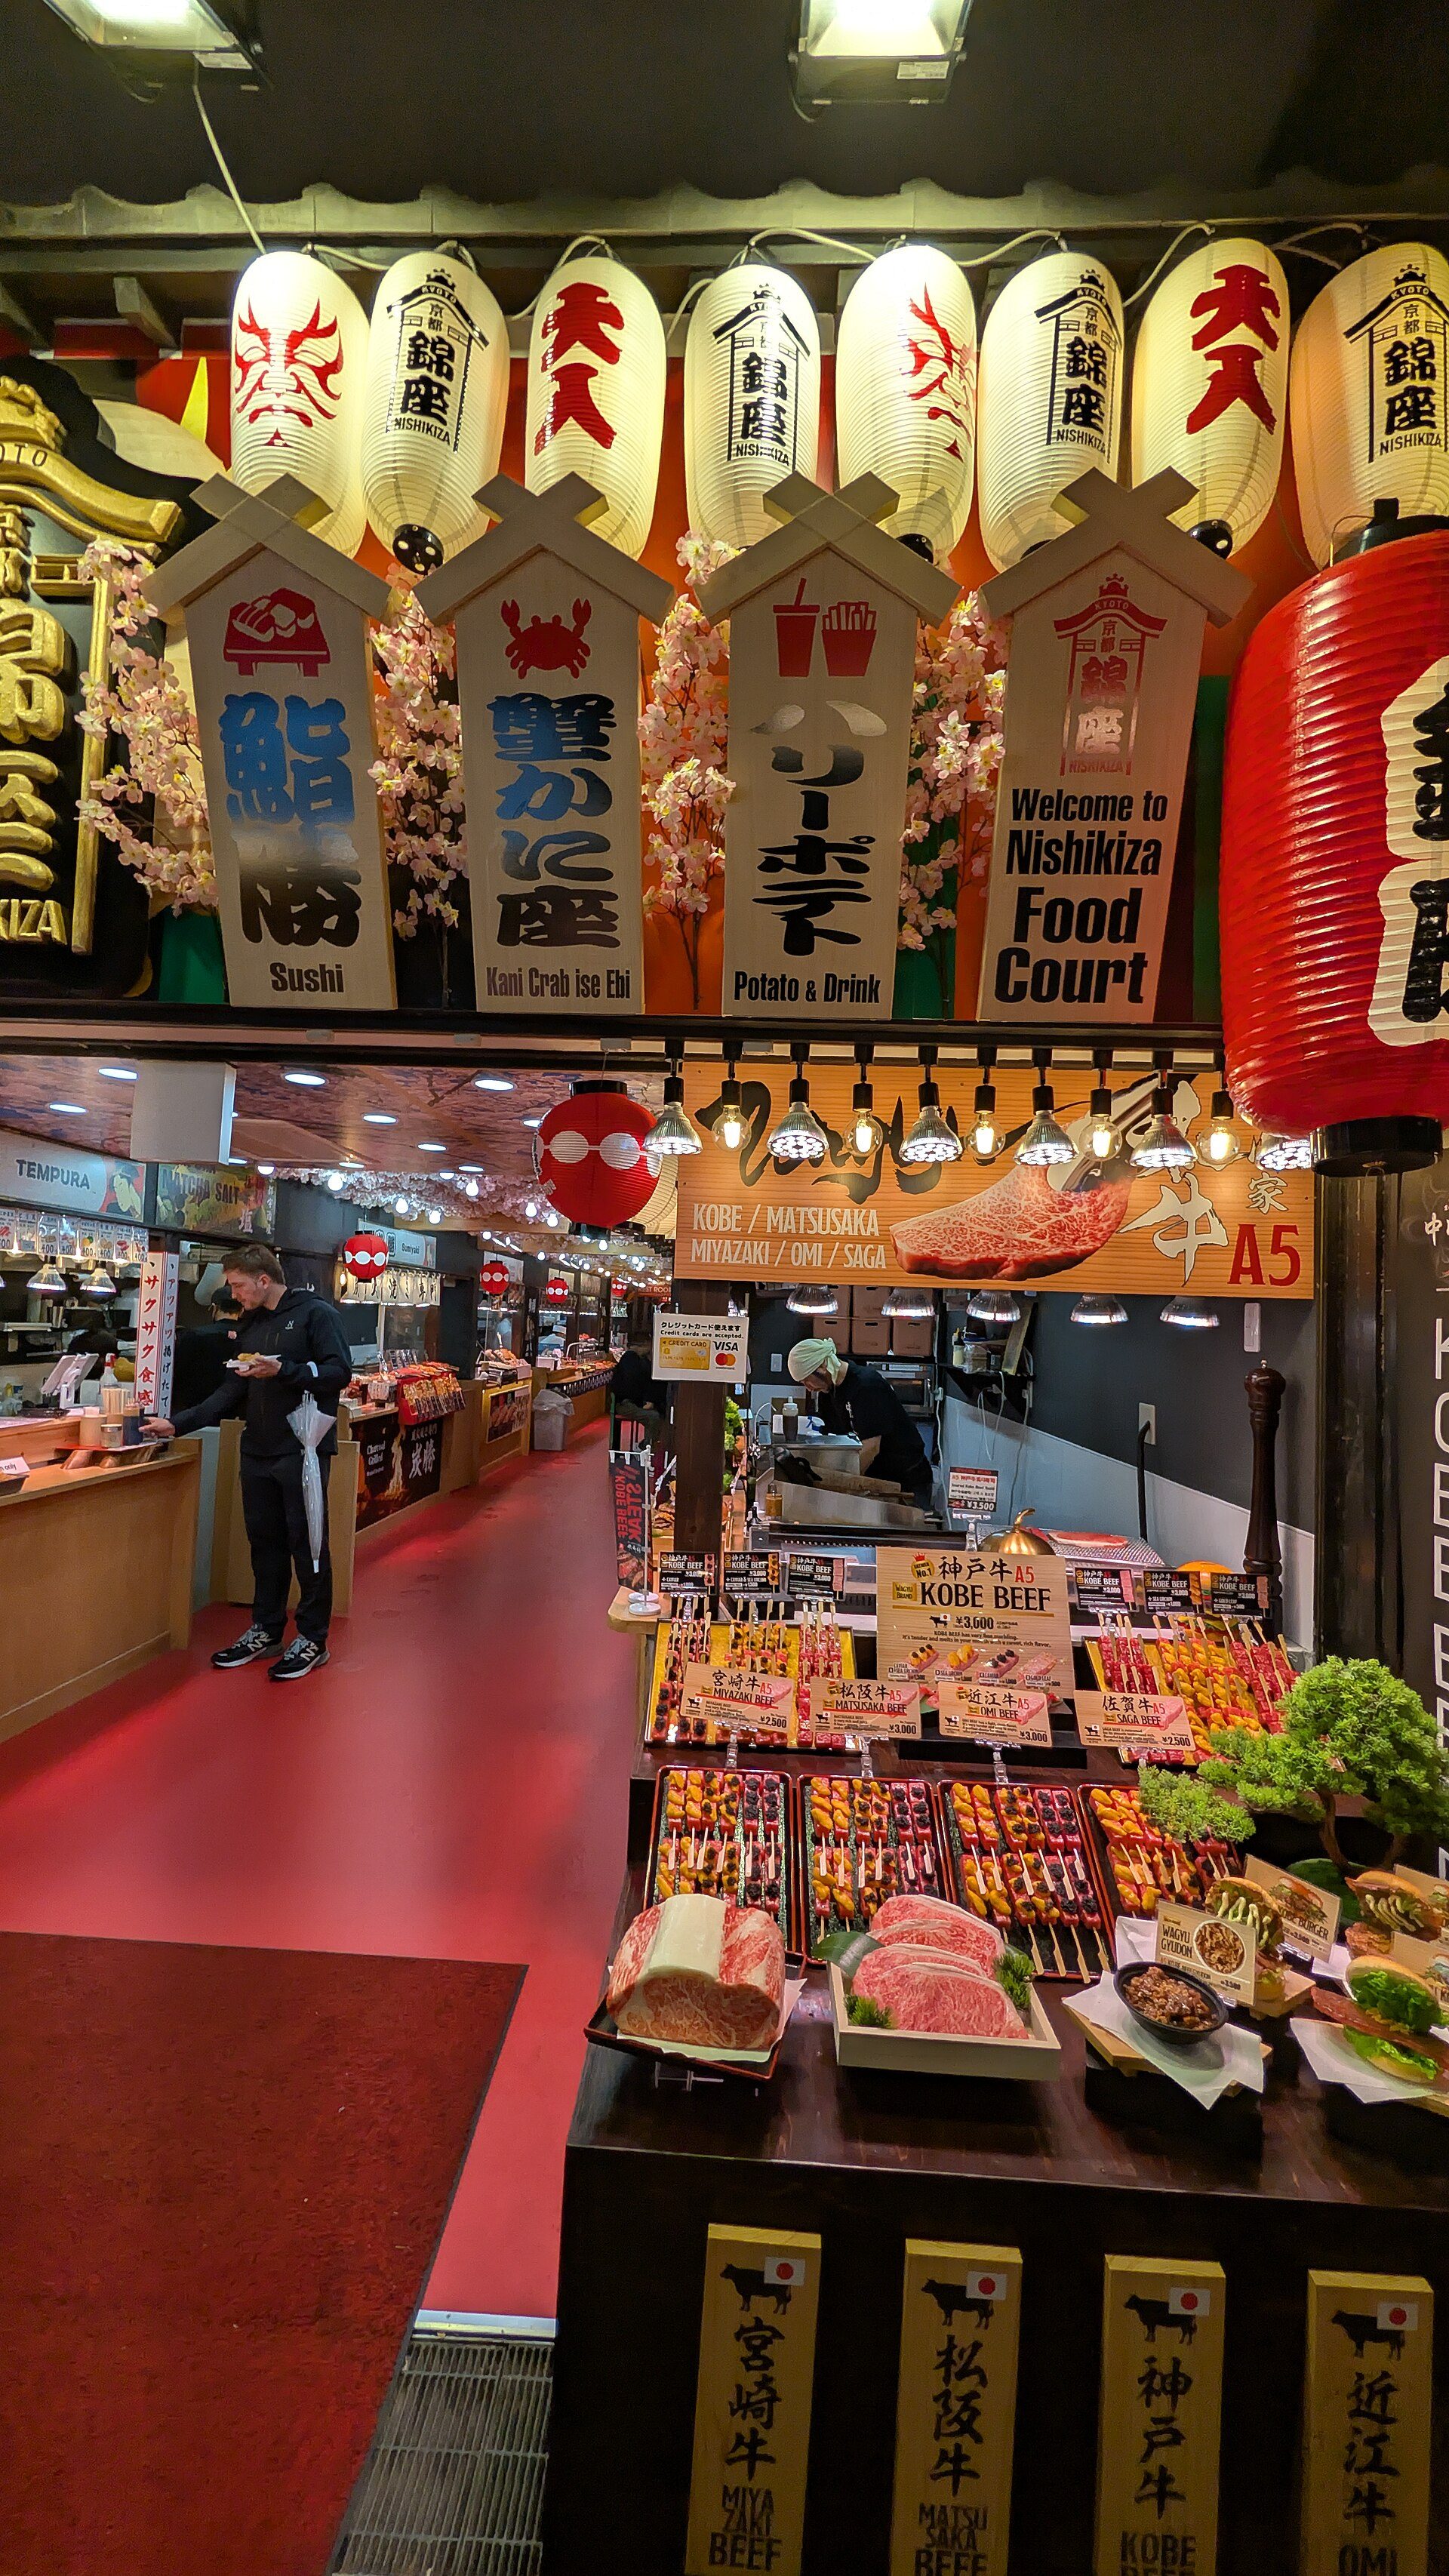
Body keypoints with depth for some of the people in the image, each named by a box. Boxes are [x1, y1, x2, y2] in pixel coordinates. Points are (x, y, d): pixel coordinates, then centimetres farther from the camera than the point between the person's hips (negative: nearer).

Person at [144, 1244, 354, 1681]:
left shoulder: (316, 1314, -7)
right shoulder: (250, 1325, 15)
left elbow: (339, 1373, -15)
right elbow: (233, 1392, 15)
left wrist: (283, 1371, -23)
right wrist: (179, 1423, 7)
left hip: (302, 1450, -7)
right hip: (258, 1452, 7)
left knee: (307, 1543, 1)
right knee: (265, 1542, 14)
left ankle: (312, 1639, 13)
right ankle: (266, 1630, 28)